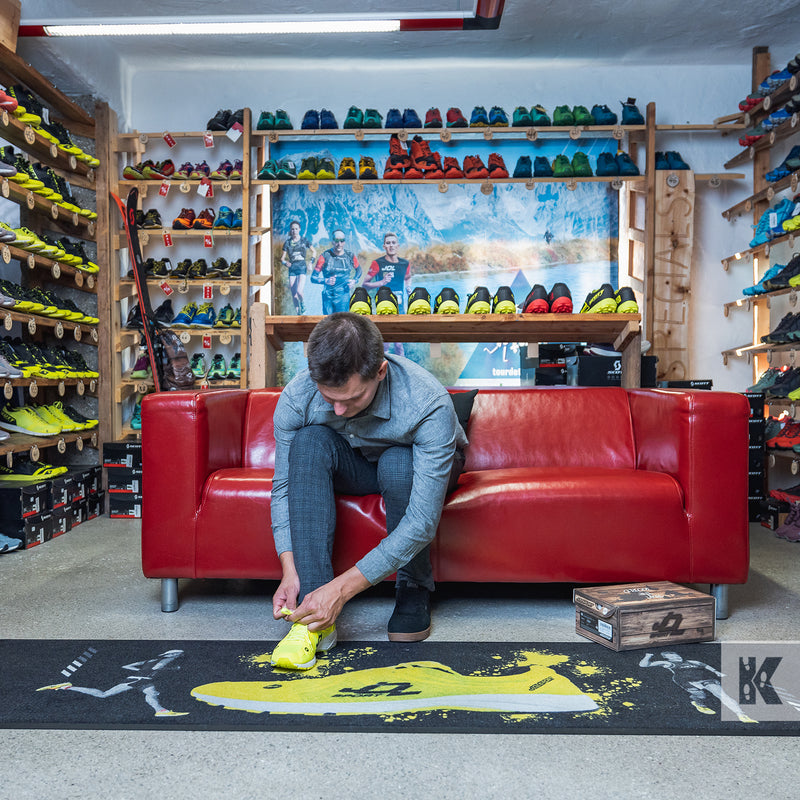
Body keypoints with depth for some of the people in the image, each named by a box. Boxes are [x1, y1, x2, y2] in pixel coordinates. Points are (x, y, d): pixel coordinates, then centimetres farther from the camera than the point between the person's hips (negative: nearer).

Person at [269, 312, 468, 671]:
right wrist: (289, 570, -30)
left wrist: (342, 588, -40)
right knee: (310, 441, -31)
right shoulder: (297, 397, -28)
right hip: (355, 465, 3)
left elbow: (422, 523, -38)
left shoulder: (428, 405, -39)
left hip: (417, 469, -2)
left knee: (398, 462, -38)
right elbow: (283, 487, -18)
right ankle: (315, 617, -30)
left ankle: (414, 592, -12)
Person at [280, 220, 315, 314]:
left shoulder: (304, 240, 3)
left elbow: (313, 252, 13)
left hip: (302, 268, -3)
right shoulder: (287, 242, 7)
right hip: (292, 269, 3)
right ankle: (298, 312, 16)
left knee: (299, 291, -20)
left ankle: (302, 304, 12)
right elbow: (282, 258, 9)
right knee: (293, 294, 2)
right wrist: (285, 263, -13)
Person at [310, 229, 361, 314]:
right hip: (328, 294, 0)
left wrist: (354, 281, 3)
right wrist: (326, 281, -23)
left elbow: (358, 270, 22)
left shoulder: (350, 256, 2)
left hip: (343, 294, 0)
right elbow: (313, 277, -5)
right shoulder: (325, 256, -5)